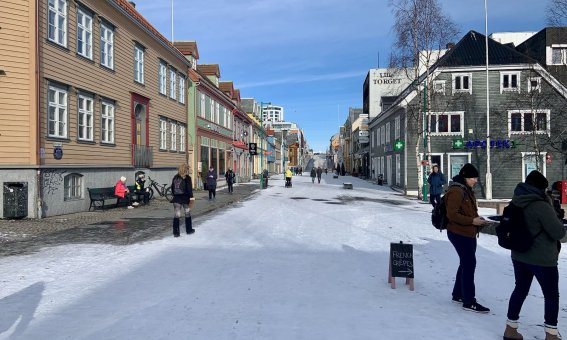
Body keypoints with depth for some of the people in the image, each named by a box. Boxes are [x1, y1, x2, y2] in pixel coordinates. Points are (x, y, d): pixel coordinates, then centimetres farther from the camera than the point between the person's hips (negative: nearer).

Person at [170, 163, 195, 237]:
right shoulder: (187, 178, -8)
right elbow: (189, 189, -12)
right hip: (185, 198, -3)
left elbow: (172, 188, 11)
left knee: (176, 216, 3)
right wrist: (191, 198, -12)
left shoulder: (175, 177, 6)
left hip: (176, 198, 4)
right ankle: (189, 230, 22)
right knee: (187, 214, 12)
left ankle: (175, 232, 0)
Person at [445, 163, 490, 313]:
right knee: (469, 264, -6)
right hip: (459, 233, -10)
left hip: (468, 233, 10)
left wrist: (477, 219, 4)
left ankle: (458, 295, 30)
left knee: (466, 263, 17)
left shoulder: (467, 190, 14)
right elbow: (452, 214, -23)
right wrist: (472, 221, -25)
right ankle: (468, 302, 3)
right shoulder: (456, 191, -18)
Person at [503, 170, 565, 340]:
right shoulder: (542, 206, -22)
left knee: (520, 290, 17)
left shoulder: (516, 203, 2)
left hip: (519, 256, 7)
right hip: (542, 259, -7)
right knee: (551, 296, 11)